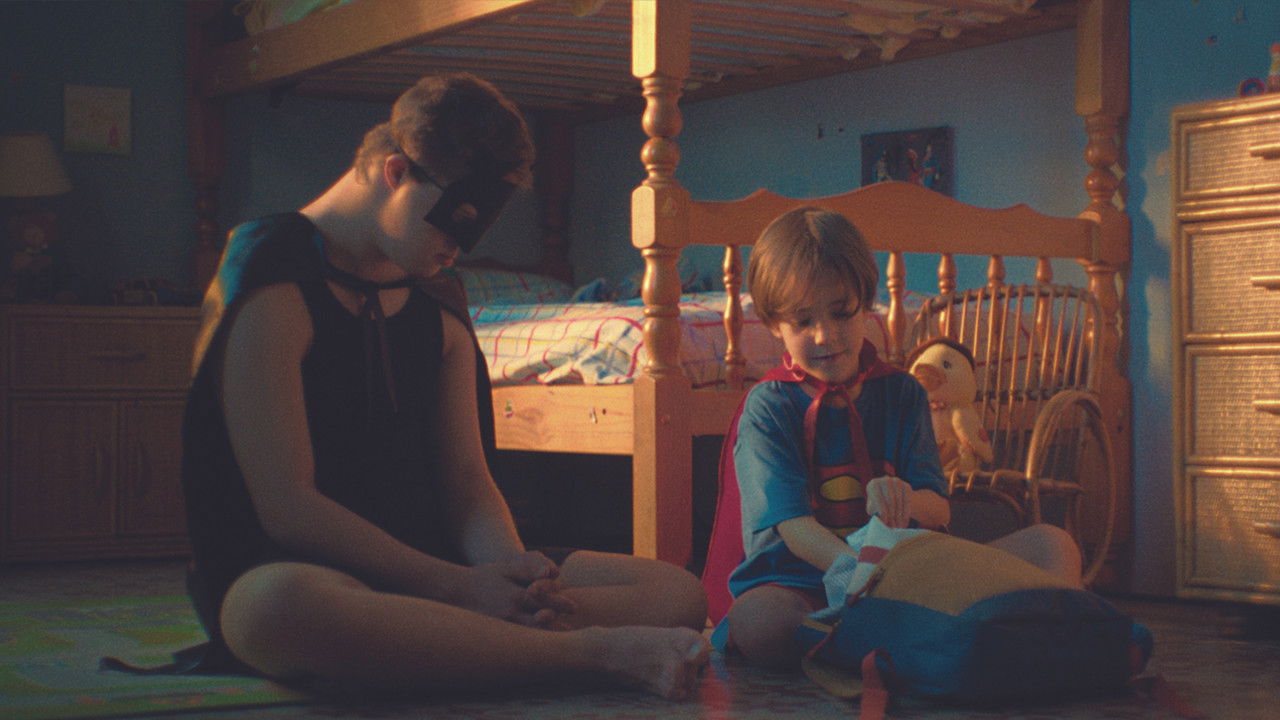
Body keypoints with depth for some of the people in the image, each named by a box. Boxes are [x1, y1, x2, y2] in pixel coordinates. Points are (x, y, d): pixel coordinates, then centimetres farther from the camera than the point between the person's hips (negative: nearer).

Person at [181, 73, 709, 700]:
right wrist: (456, 588, -20)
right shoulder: (271, 288, -8)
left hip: (423, 566, 7)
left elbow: (466, 481, 10)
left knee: (676, 595, -9)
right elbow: (286, 505, -15)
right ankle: (592, 651, -38)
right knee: (284, 606, -46)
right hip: (282, 568, -6)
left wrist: (510, 570, -14)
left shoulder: (440, 311, 16)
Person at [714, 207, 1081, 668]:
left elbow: (939, 510, 6)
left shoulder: (902, 394, 14)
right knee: (757, 621, -41)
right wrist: (852, 566, -34)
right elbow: (791, 523, -12)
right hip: (798, 584, -3)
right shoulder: (768, 407, 2)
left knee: (1051, 545, -13)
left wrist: (904, 500, -21)